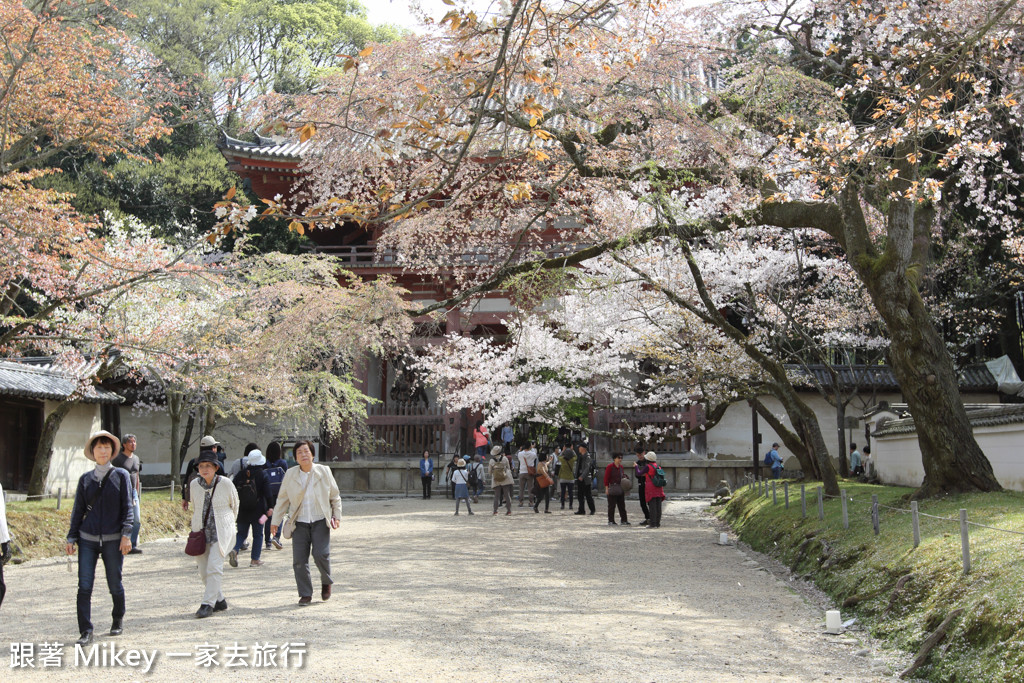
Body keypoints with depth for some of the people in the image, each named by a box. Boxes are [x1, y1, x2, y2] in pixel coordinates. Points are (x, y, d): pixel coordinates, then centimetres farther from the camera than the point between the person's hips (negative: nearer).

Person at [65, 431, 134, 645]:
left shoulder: (121, 476, 4)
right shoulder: (85, 479, 10)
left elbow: (127, 507, 0)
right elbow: (78, 510, 13)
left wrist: (126, 534, -9)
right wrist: (71, 538, 7)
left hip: (113, 540, -2)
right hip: (88, 539, 2)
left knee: (115, 585, 6)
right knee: (84, 586, -7)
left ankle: (118, 620, 30)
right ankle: (86, 631, -2)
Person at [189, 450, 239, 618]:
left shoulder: (225, 483, -8)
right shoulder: (194, 484, 1)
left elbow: (234, 504, 7)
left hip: (221, 531, -4)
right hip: (200, 531, 4)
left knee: (214, 566, -14)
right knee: (203, 569, 5)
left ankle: (208, 604, -10)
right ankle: (220, 600, 18)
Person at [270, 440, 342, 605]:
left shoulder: (324, 471, 2)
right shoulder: (290, 474, 4)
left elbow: (335, 496, 11)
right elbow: (282, 499, 12)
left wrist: (337, 516, 6)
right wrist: (275, 520, 10)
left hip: (320, 522, -2)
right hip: (300, 523, 2)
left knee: (321, 554, -14)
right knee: (299, 560, -2)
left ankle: (326, 582, 14)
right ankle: (305, 594, 12)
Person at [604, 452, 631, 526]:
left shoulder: (621, 467, 11)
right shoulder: (610, 467, -8)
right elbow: (606, 478, -9)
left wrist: (624, 478, 0)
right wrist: (607, 488, -13)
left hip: (621, 489, 6)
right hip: (612, 488, -6)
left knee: (622, 505, 8)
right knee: (611, 506, -2)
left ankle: (624, 520, 13)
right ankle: (611, 521, 4)